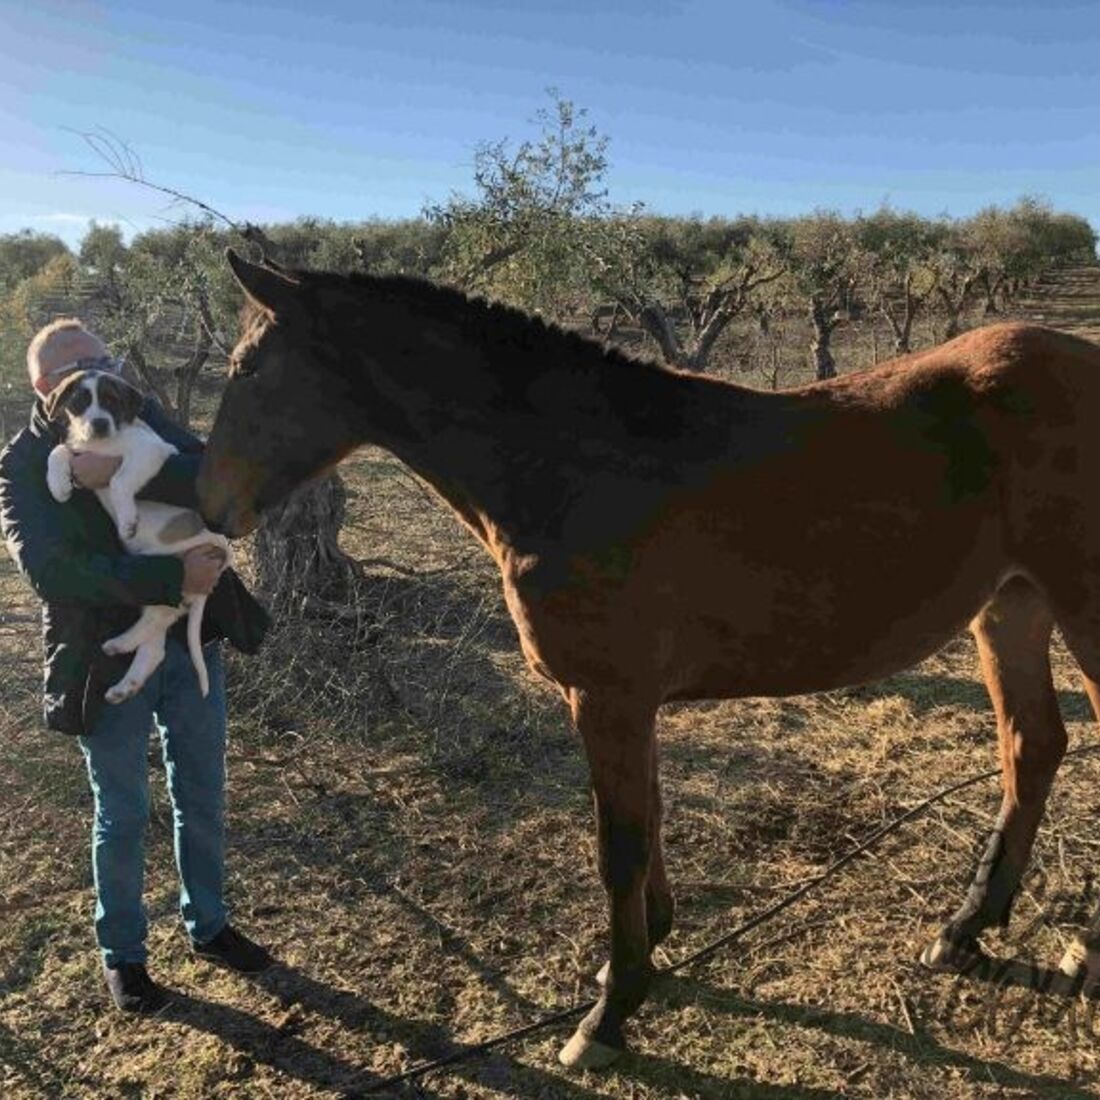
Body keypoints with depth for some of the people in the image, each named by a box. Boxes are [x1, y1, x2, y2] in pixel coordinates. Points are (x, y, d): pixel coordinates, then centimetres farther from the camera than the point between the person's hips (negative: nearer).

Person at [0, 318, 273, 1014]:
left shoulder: (144, 422, 1)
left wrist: (124, 471, -30)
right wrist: (174, 577, -29)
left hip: (191, 640, 3)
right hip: (108, 659, -3)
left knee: (201, 797, 15)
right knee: (123, 814, 10)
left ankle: (209, 926, 36)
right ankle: (123, 953, 32)